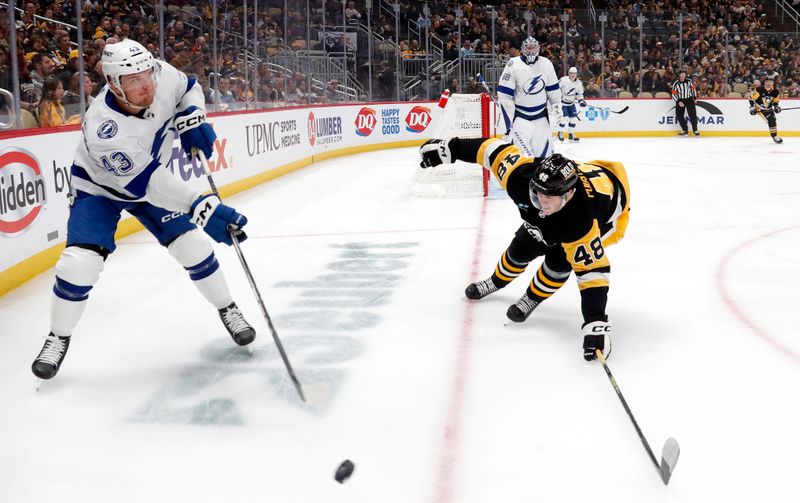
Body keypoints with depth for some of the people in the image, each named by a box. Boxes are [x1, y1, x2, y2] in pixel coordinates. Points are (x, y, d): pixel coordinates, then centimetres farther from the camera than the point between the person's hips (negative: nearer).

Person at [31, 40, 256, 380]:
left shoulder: (162, 75, -25)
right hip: (98, 189, -4)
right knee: (80, 263, -16)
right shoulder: (102, 127, -40)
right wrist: (201, 206, -48)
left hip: (154, 178, 4)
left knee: (194, 246, -2)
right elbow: (147, 182, -41)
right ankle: (58, 338, 8)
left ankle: (228, 310, 20)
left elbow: (189, 88, 0)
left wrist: (192, 118, -21)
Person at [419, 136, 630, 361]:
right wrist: (450, 148, -17)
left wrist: (596, 324, -50)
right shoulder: (523, 177, -37)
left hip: (606, 209, -5)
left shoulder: (581, 225, -46)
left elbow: (593, 272, -43)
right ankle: (497, 282, 42)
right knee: (523, 247, 11)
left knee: (558, 259, -21)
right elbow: (499, 150, -21)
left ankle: (534, 298, 10)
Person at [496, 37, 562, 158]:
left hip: (541, 113, 4)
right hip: (520, 114, -4)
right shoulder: (513, 65, -14)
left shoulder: (546, 64, -1)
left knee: (544, 146, 4)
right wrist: (509, 116, -15)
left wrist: (557, 106, 6)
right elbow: (504, 94, -13)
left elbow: (553, 88, 11)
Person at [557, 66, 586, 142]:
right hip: (562, 102, -6)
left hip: (571, 102, 6)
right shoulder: (564, 80, -18)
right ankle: (560, 133, 3)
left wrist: (581, 100, -5)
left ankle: (571, 134, 15)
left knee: (573, 118, 3)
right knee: (565, 117, -16)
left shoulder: (579, 83, -1)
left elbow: (580, 93, 12)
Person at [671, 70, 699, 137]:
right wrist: (678, 102, -20)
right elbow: (673, 94, -10)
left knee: (692, 114, -8)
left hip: (689, 99, 0)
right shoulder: (676, 84, -10)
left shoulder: (689, 81, -4)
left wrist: (694, 97, 15)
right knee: (679, 115, -6)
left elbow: (693, 88, 12)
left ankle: (695, 130, -1)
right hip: (680, 100, 0)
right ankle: (685, 130, 5)